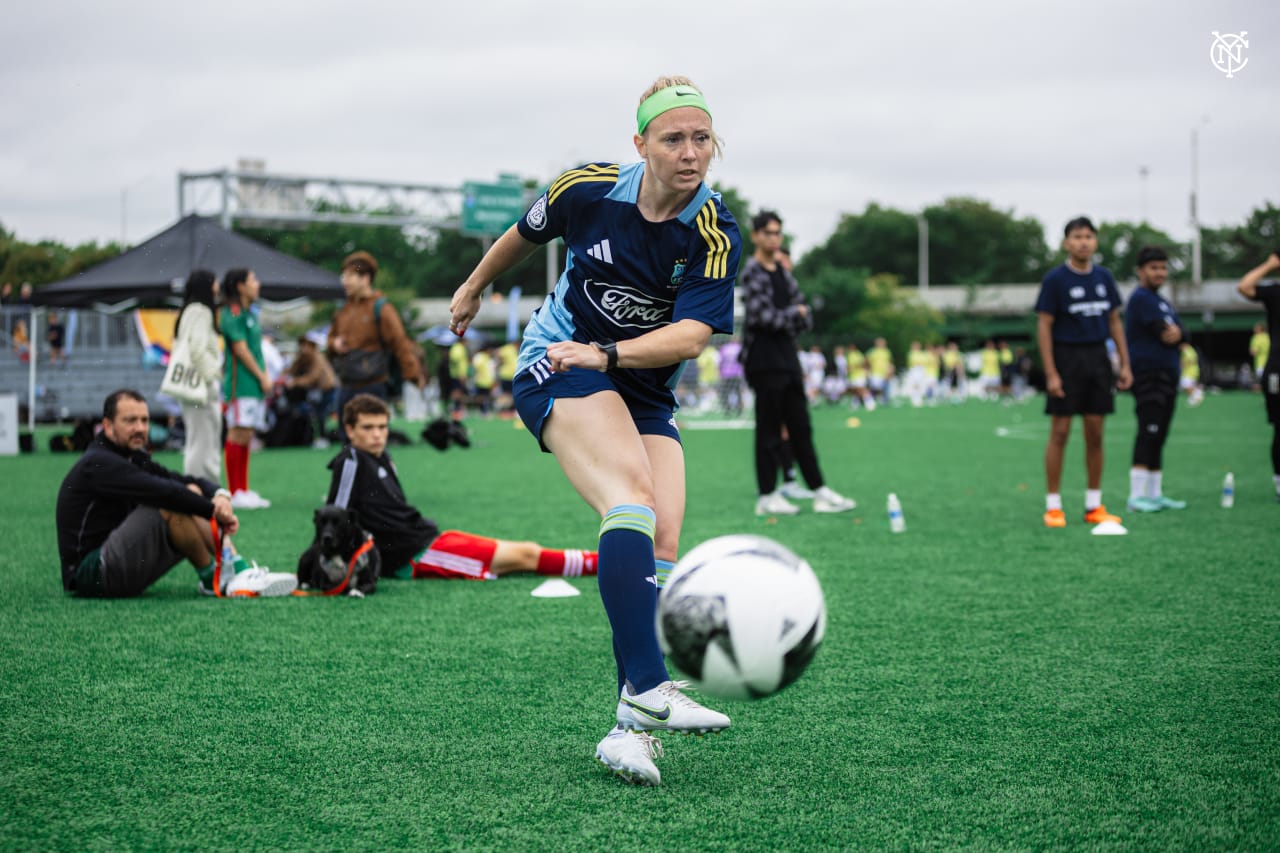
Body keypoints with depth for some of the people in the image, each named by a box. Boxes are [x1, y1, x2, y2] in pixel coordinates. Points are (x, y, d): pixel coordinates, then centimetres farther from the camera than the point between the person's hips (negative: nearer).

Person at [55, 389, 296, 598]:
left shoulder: (134, 460, 14)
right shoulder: (98, 465, -15)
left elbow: (191, 481, 6)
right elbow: (162, 491, -28)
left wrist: (220, 495, -16)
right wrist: (213, 510, -22)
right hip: (90, 574, -10)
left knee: (192, 493, 2)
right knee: (171, 506, -25)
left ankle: (240, 573, -12)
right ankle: (213, 580, -11)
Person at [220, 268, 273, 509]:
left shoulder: (248, 313, 19)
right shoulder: (233, 314, -11)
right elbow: (241, 349, -15)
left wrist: (263, 378, 11)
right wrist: (262, 377, -10)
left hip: (253, 385, 9)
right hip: (240, 384, -9)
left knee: (246, 437, 11)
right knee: (237, 434, -7)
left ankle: (243, 491, 15)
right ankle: (235, 493, -6)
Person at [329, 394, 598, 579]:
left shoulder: (381, 458, 13)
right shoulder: (351, 463, -13)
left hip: (429, 538, 9)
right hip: (417, 557, -9)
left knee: (528, 551, 7)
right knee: (525, 556, -8)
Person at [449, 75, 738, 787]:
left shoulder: (716, 236, -11)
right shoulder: (589, 189, -9)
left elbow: (691, 335, -22)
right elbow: (525, 235, 13)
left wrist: (605, 353, -36)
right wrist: (474, 288, 28)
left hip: (647, 391, 3)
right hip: (557, 366, -3)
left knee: (660, 546, -14)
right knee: (633, 496, -29)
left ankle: (632, 730, -14)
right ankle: (649, 691, -40)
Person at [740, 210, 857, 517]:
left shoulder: (783, 273, 15)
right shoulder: (751, 272, -9)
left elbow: (804, 316, 14)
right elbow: (763, 316, -18)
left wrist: (791, 322, -6)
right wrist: (794, 314, -4)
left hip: (787, 357, 8)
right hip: (764, 361, -8)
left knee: (800, 428, 8)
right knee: (769, 430, -3)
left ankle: (820, 492, 10)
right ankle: (767, 497, 3)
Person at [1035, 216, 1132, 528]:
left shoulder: (1103, 277, 8)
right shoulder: (1056, 279, -6)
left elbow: (1114, 321, 14)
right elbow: (1044, 326, -8)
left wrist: (1125, 364, 9)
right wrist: (1051, 373, -14)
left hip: (1097, 357, 5)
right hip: (1066, 358, -5)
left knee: (1095, 434, 6)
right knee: (1060, 432, -3)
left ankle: (1094, 506, 13)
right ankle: (1053, 507, 4)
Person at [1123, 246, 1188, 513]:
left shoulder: (1161, 301, 21)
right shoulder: (1141, 298, -9)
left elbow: (1180, 336, 10)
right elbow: (1163, 334, -17)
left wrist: (1177, 333, -10)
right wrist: (1172, 334, 3)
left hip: (1166, 374, 10)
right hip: (1148, 373, -10)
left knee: (1159, 436, 11)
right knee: (1149, 432, -16)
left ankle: (1155, 494, 15)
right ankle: (1137, 496, -19)